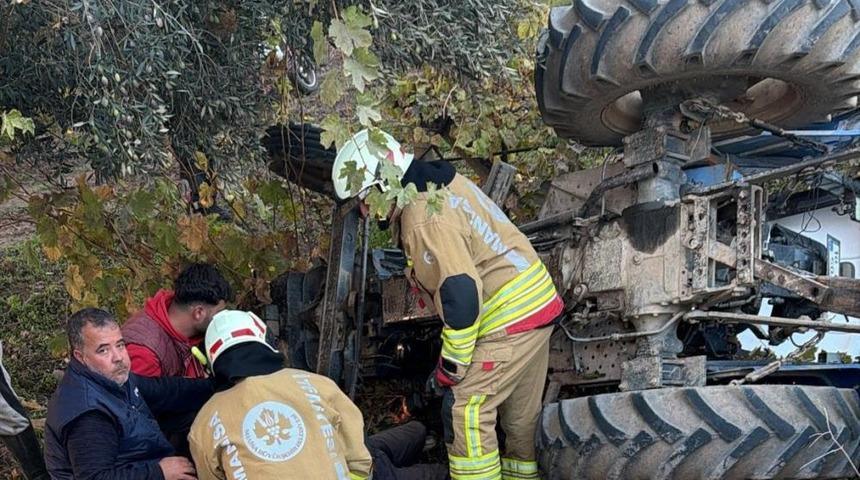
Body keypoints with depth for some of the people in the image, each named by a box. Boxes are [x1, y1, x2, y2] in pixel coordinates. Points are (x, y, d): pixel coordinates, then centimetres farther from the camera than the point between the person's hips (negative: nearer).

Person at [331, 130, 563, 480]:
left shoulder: (423, 218, -22)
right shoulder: (442, 185, 8)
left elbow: (460, 293, -27)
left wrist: (451, 366, -17)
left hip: (511, 319, -10)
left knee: (465, 410, -7)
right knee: (521, 412, 17)